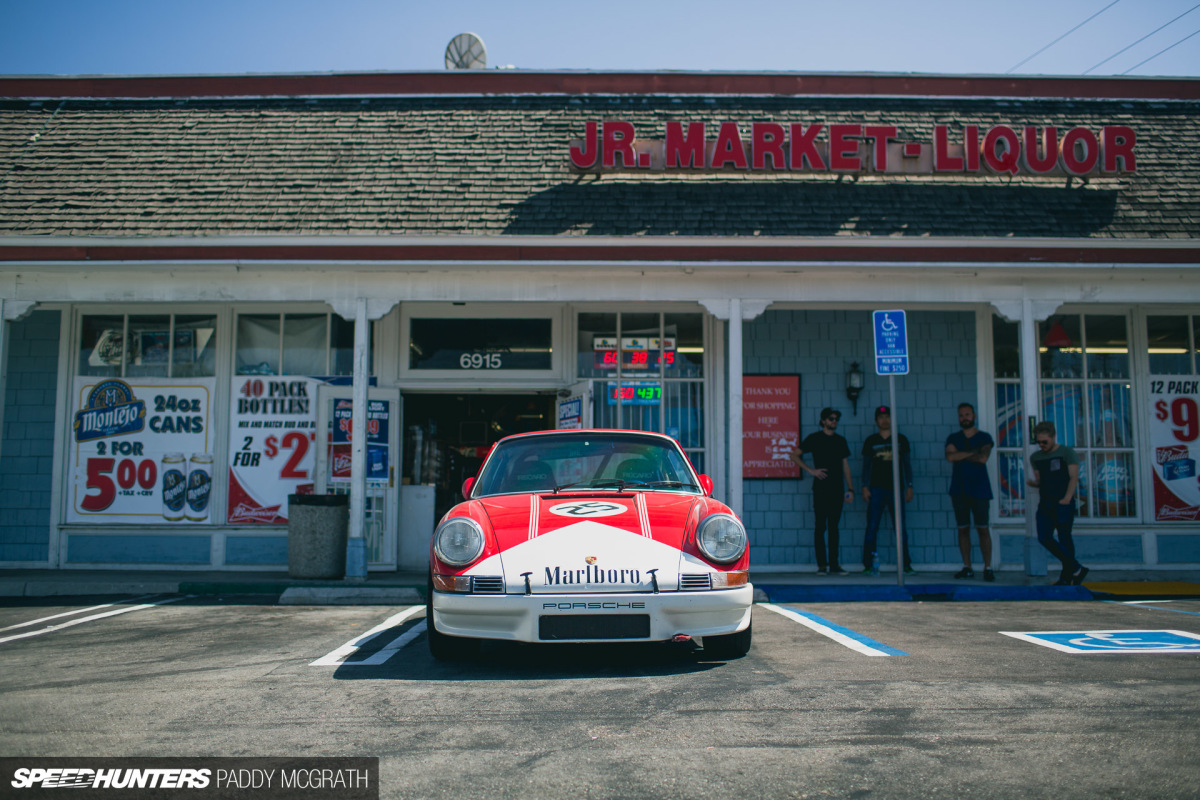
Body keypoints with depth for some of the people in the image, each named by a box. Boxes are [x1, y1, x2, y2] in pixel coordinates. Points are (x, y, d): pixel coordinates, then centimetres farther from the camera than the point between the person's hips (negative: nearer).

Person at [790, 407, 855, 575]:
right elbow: (795, 455, 2)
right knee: (820, 526, -4)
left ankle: (834, 565, 7)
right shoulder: (814, 438, 3)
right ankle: (822, 565, -1)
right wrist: (811, 470, -7)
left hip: (837, 488, 4)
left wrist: (850, 488, 8)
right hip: (821, 487, -4)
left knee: (834, 526, 5)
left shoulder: (840, 441, 15)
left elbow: (845, 465, 15)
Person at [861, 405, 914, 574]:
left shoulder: (901, 439, 9)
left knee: (901, 528, 1)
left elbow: (907, 464, 10)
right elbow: (866, 465, 8)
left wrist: (909, 487, 3)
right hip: (876, 489, -1)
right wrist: (865, 487, -2)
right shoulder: (871, 440, 7)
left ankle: (906, 564, 10)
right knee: (872, 528, -3)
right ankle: (868, 564, 1)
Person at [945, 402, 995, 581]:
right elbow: (950, 456, -8)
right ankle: (967, 568, 8)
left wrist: (960, 456, -5)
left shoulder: (984, 438, 5)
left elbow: (983, 458, -12)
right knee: (963, 528, 3)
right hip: (959, 489, 2)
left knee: (983, 528, -4)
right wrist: (973, 452, -9)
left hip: (979, 488, -2)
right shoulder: (953, 438, 11)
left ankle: (988, 567, 0)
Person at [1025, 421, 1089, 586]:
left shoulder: (1066, 452, 0)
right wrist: (1032, 483, -6)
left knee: (1064, 538, -3)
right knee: (1044, 537, -4)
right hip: (1045, 503, 5)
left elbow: (1074, 477, -6)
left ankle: (1066, 577, 8)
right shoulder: (1035, 457, 14)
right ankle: (1077, 569, 8)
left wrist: (1067, 498, -18)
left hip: (1064, 503, -5)